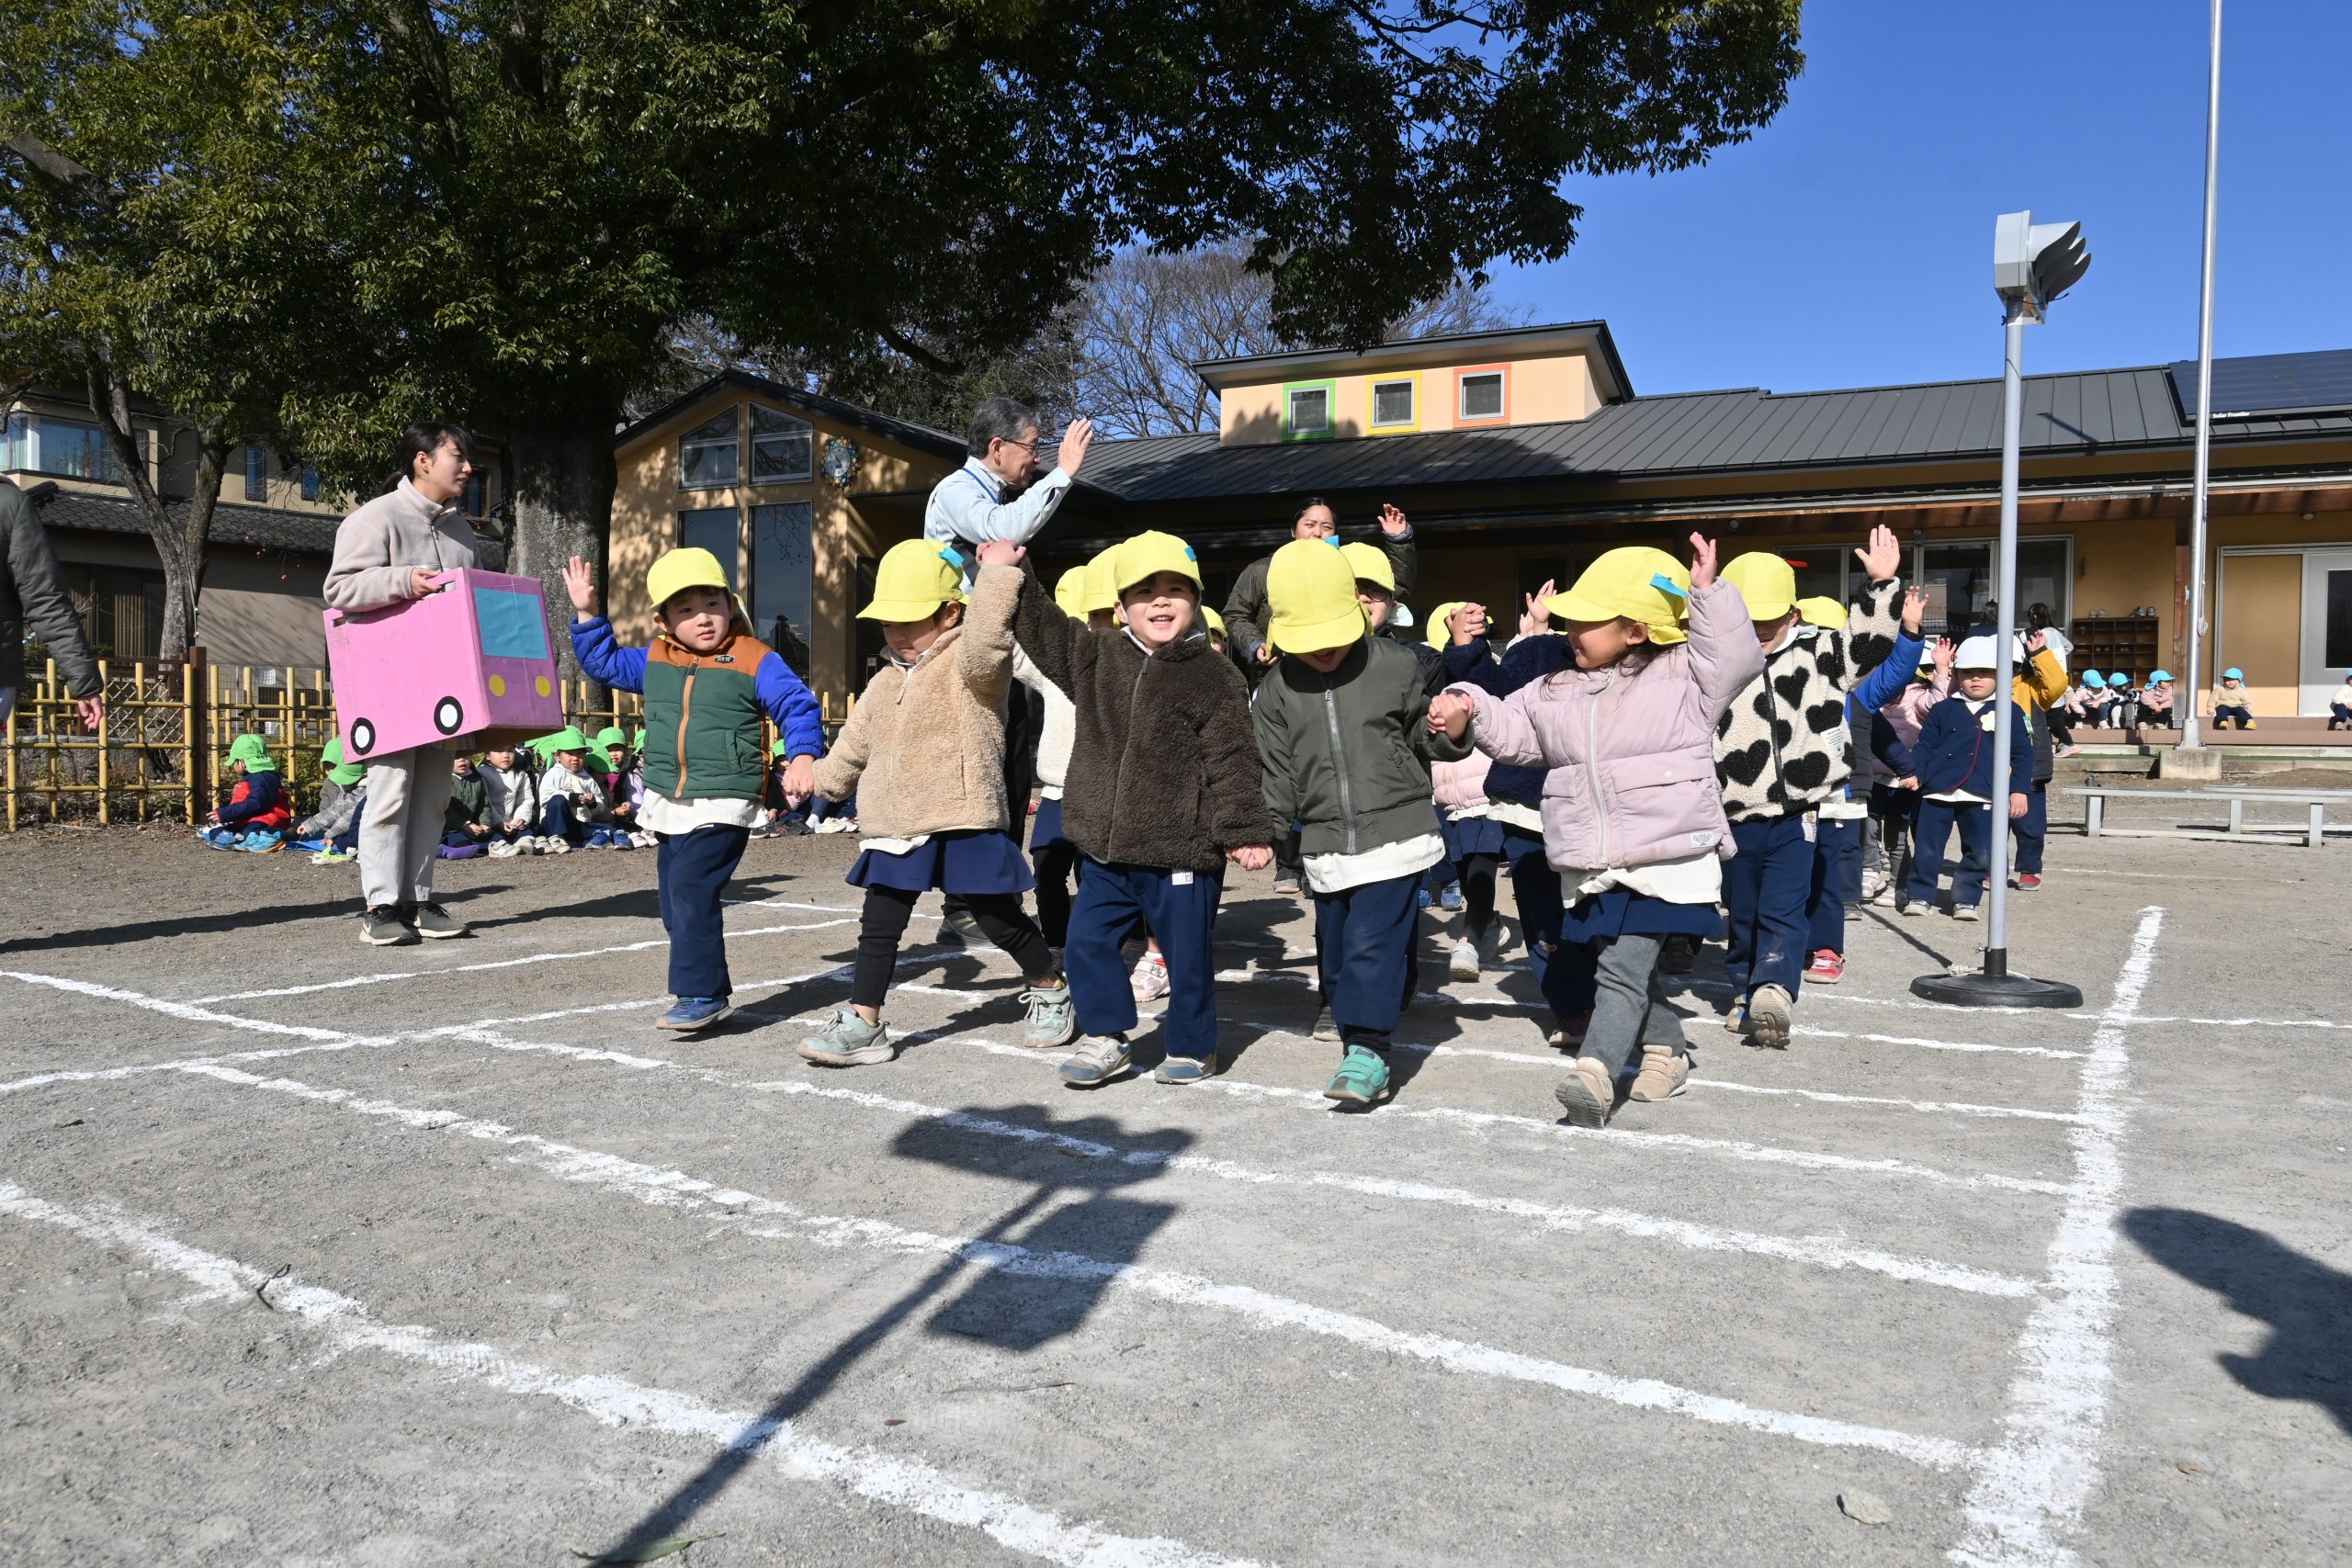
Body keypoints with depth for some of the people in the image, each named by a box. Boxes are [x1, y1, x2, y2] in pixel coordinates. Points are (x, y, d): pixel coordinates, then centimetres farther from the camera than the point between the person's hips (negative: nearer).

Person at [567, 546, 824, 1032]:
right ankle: (709, 989, 23)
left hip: (722, 804, -7)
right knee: (675, 901, 11)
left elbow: (797, 706, -5)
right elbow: (602, 661, 22)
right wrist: (586, 614, 12)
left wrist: (803, 756, -19)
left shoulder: (755, 661, -6)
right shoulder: (653, 661, 8)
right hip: (666, 804, 7)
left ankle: (700, 994, -8)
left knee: (690, 889, -16)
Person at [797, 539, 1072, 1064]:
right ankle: (862, 1024, 13)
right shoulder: (885, 683, 15)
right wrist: (824, 781, 38)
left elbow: (986, 645, -34)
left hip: (964, 823, -7)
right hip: (894, 829, 7)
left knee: (1001, 920, 6)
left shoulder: (970, 666, -8)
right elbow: (855, 742, 29)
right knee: (878, 927, 6)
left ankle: (1051, 990, 29)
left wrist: (999, 575, -36)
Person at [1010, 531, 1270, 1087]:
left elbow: (1232, 763, -10)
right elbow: (1041, 628, 16)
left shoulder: (1216, 677, -8)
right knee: (1087, 942, 9)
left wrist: (1244, 832, -16)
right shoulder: (1095, 656, 6)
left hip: (1181, 852, -5)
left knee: (1186, 955, 7)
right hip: (1106, 849, 5)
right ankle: (1105, 1038, 27)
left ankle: (1191, 1047, 28)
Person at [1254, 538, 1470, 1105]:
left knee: (1374, 940, -11)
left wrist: (1446, 733, -13)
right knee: (1335, 944, 13)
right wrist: (1261, 829, -5)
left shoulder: (1395, 665, -3)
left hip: (1394, 834, -4)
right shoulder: (1277, 691, 3)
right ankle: (1348, 1018, 31)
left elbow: (1423, 736, 8)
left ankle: (1367, 1051, -9)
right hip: (1325, 844, 4)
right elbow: (1276, 773, 6)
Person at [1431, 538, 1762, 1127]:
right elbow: (1511, 730, 18)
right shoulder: (1557, 691, 13)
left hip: (1666, 861, -6)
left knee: (1621, 969, -17)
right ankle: (1667, 1050, 36)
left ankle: (1594, 1076, -25)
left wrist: (1707, 592, -13)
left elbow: (1736, 658, -9)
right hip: (1592, 868, 6)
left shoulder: (1681, 678, 2)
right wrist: (1471, 708, 0)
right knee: (1631, 968, 16)